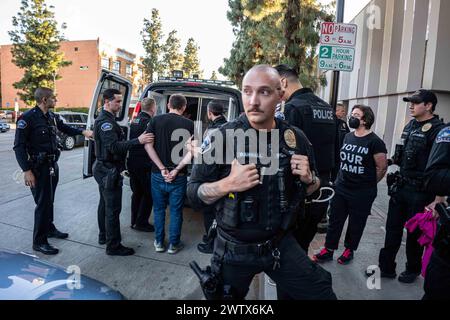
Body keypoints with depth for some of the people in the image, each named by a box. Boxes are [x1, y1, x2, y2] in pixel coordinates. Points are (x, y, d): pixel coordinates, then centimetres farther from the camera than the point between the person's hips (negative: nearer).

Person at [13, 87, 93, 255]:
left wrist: (83, 132, 7)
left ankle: (49, 228, 37)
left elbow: (65, 128, 25)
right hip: (38, 167, -7)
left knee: (49, 200, 20)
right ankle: (39, 241, 9)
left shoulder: (52, 116, 6)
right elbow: (19, 146, -16)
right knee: (43, 203, -3)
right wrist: (27, 171, -20)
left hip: (53, 165, 7)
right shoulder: (27, 118, -15)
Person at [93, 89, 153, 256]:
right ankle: (113, 246, 3)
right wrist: (138, 141, -34)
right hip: (109, 171, -11)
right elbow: (114, 147, -29)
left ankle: (104, 235, 35)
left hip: (104, 169, 11)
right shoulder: (105, 122, -19)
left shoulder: (106, 119, 14)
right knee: (113, 209, -5)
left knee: (105, 204, 20)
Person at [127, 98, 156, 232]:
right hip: (144, 164, -9)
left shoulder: (134, 120, 11)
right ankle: (141, 222, 9)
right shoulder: (148, 122, -16)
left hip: (132, 162, 9)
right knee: (148, 194, 4)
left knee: (137, 193, 18)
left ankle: (134, 221, 26)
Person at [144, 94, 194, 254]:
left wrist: (162, 169, -11)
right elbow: (191, 151, -14)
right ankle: (173, 244, 23)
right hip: (179, 177, -1)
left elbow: (148, 145, -9)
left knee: (159, 209, 17)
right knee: (176, 211, 12)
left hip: (158, 174, 2)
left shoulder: (156, 120, 0)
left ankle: (159, 242, 28)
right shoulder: (189, 124, -5)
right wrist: (176, 170, -13)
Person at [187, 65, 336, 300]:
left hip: (281, 245, 3)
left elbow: (313, 189, 10)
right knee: (224, 296, 18)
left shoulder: (295, 138, -4)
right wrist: (228, 184, -26)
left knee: (322, 294, 10)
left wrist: (309, 178, -12)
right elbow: (193, 193, -9)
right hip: (234, 250, -2)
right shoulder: (223, 137, -14)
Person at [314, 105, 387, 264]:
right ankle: (329, 249, 24)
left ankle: (349, 250, 32)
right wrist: (343, 179, 15)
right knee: (335, 220, 11)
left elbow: (382, 168, -8)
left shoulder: (375, 141, -13)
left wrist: (368, 184, 1)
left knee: (356, 224, 12)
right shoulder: (348, 137, 7)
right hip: (341, 189, 6)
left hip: (362, 194, -5)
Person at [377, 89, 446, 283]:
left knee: (415, 232, 10)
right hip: (401, 187, 7)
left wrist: (438, 199, -21)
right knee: (393, 228, 11)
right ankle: (386, 267, 22)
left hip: (420, 192, -6)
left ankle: (412, 270, 31)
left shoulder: (437, 130, -15)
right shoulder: (410, 126, 9)